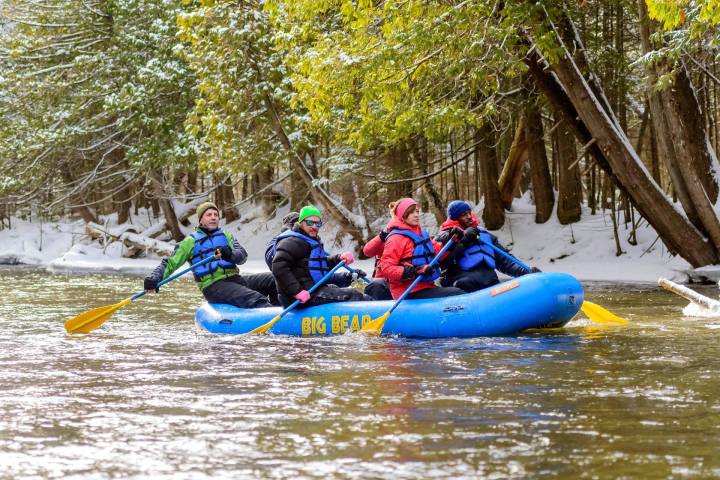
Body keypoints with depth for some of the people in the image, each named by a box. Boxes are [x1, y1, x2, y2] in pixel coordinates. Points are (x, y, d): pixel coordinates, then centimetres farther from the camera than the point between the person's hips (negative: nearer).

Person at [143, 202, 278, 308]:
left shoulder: (225, 235, 21)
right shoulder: (191, 241, 8)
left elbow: (242, 256, 5)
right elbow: (170, 263, 5)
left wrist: (231, 255, -20)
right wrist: (154, 278, -15)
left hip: (235, 279, 6)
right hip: (213, 286, -6)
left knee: (272, 279, -11)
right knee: (255, 299, -29)